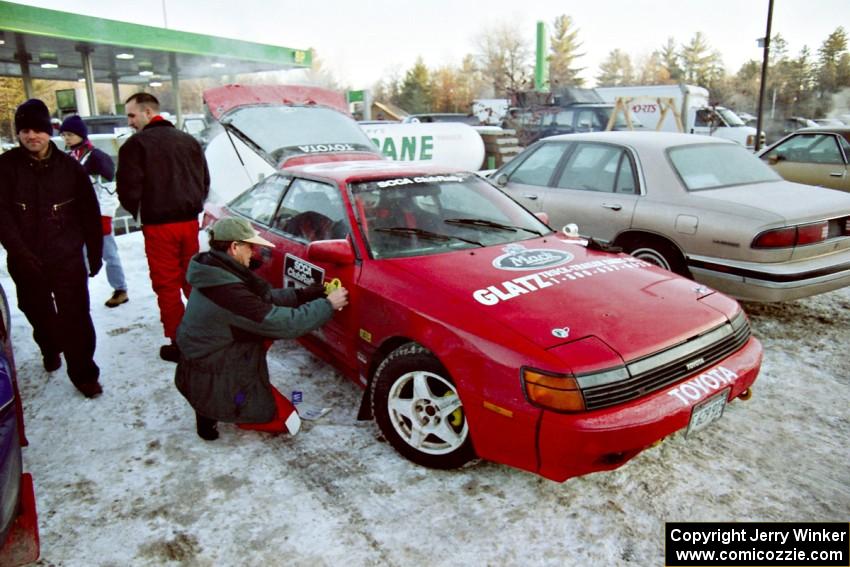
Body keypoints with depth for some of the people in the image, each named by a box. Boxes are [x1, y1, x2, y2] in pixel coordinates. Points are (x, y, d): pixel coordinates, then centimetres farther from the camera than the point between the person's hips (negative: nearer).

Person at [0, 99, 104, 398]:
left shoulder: (69, 166, -4)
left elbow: (89, 213, 0)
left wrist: (94, 252, 0)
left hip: (67, 257, -1)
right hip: (26, 259, 2)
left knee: (76, 317, -2)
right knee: (39, 314, 20)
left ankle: (84, 373, 11)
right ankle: (50, 350, 48)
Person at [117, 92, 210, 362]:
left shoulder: (136, 144, -8)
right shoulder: (189, 141, 10)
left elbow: (129, 190, -10)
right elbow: (205, 182, 14)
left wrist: (138, 213, 9)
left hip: (158, 226, -5)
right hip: (190, 221, 6)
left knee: (167, 285, 4)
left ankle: (178, 343, 9)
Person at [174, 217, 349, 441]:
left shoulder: (216, 274, -1)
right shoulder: (227, 292, -31)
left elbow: (267, 298, 5)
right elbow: (285, 324, -27)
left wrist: (312, 293, -2)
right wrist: (327, 304, -16)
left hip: (198, 367, 9)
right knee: (287, 420, 1)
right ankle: (213, 412, 2)